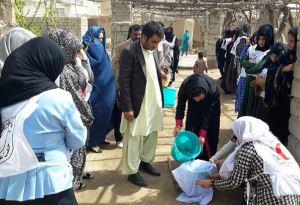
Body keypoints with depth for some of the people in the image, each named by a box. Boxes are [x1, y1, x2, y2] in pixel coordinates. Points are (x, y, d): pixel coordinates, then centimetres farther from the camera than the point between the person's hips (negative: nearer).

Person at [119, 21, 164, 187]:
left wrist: (160, 101, 12)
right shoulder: (129, 52, -15)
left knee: (152, 135, 17)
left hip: (154, 103, 8)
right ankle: (132, 171, 18)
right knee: (134, 138, 4)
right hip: (138, 105, -7)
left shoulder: (152, 52, 8)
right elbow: (124, 82, -16)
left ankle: (145, 162, 35)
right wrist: (127, 108, -18)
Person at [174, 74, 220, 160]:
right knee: (191, 128, -3)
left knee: (210, 130, -5)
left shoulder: (212, 91, -41)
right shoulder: (185, 86, -38)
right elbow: (180, 105, -24)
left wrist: (202, 134, -31)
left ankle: (208, 158, 7)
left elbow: (208, 114, -32)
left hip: (211, 102, -2)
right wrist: (178, 125, -32)